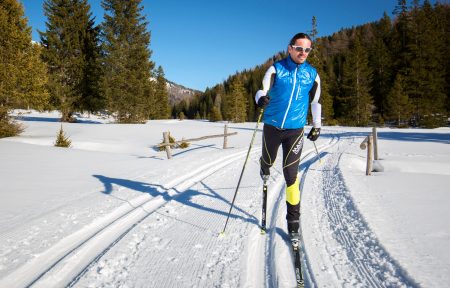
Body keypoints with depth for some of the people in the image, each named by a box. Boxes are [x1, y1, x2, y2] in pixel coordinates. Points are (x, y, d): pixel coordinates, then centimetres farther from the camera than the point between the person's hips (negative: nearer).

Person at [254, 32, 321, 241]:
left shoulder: (312, 75, 2)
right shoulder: (276, 69, -4)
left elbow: (315, 102, 15)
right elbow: (263, 90, -8)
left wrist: (317, 126, 19)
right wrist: (261, 98, -32)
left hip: (295, 130, 0)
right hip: (272, 126, 0)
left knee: (290, 174, -6)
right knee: (268, 161, 19)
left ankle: (293, 219, 7)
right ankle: (265, 169, 60)